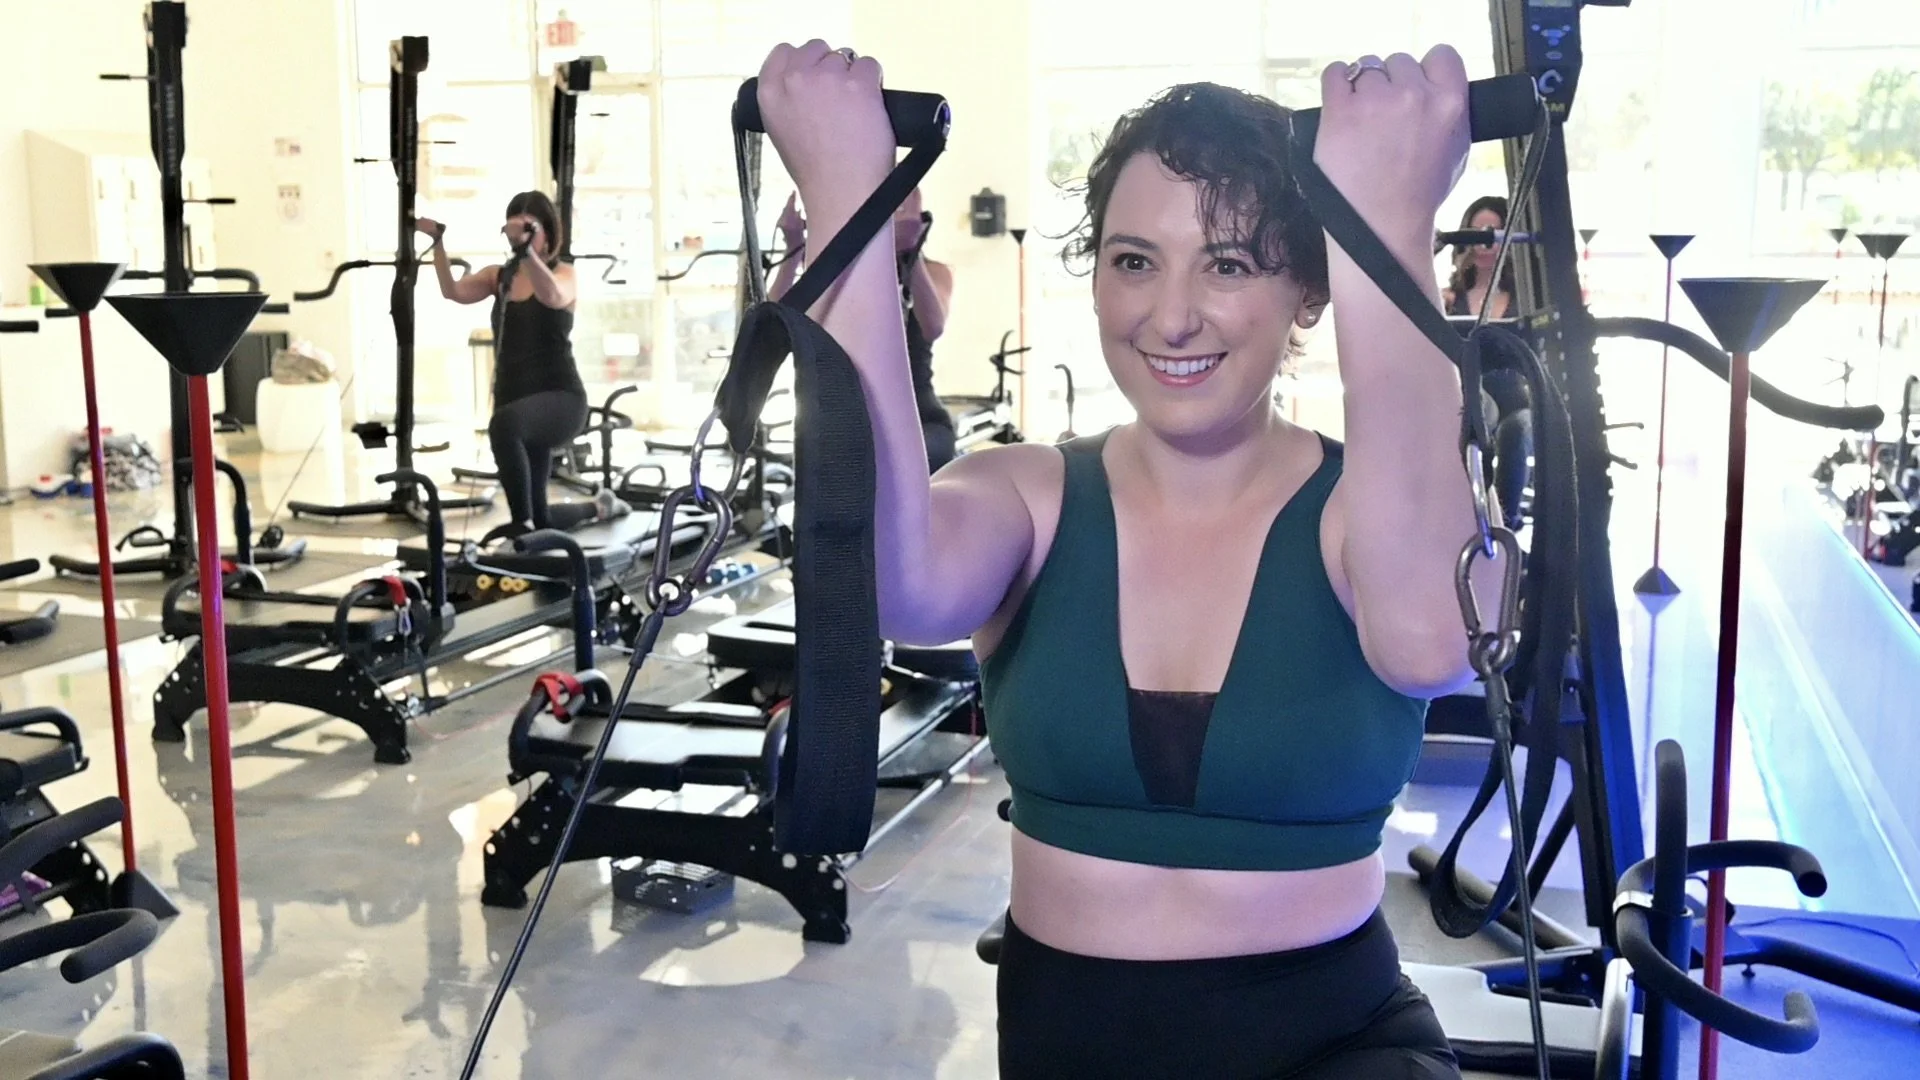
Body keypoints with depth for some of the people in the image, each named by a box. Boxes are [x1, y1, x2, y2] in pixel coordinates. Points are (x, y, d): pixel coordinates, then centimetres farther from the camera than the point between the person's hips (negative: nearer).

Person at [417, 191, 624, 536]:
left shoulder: (563, 273, -4)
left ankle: (522, 523, -31)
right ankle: (599, 506, 46)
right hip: (515, 401, 6)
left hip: (559, 397, -6)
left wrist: (525, 248, -45)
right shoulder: (498, 275, 10)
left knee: (504, 424, -41)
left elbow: (553, 297, -30)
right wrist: (438, 241, -20)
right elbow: (453, 291, -8)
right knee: (540, 519, 13)